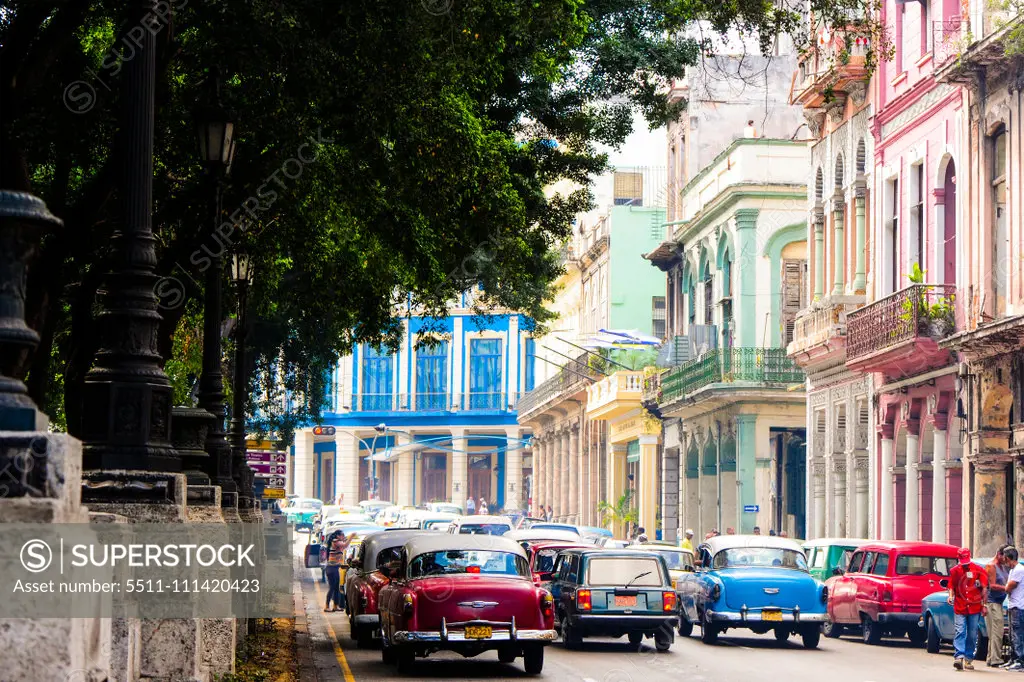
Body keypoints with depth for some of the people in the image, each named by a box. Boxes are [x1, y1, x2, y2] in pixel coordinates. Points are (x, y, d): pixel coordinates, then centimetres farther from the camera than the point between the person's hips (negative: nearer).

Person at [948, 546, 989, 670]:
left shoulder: (977, 570, 1)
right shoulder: (954, 571, 6)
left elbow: (984, 587, 3)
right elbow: (951, 586, 13)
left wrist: (984, 602, -4)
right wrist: (951, 596, -6)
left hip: (975, 608, 0)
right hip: (959, 608, 0)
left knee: (972, 635, 4)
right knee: (959, 632, -12)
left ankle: (969, 659, 13)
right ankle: (959, 657, -21)